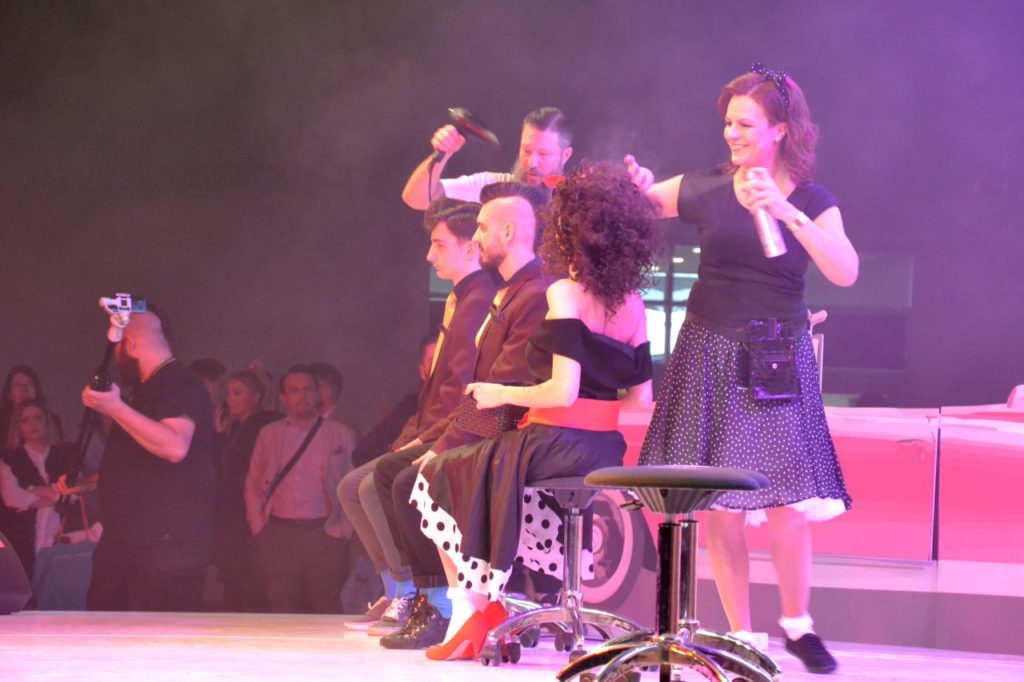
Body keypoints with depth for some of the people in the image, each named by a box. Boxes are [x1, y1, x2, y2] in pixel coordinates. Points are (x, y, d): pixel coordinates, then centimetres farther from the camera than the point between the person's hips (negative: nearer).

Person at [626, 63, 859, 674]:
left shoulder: (812, 200, -1)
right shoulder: (706, 189, 1)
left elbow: (845, 272, -16)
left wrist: (788, 212, -24)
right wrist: (641, 187, -15)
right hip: (710, 355, 1)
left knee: (786, 500, -6)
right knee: (718, 505, -1)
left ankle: (798, 624, 14)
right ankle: (742, 635, 10)